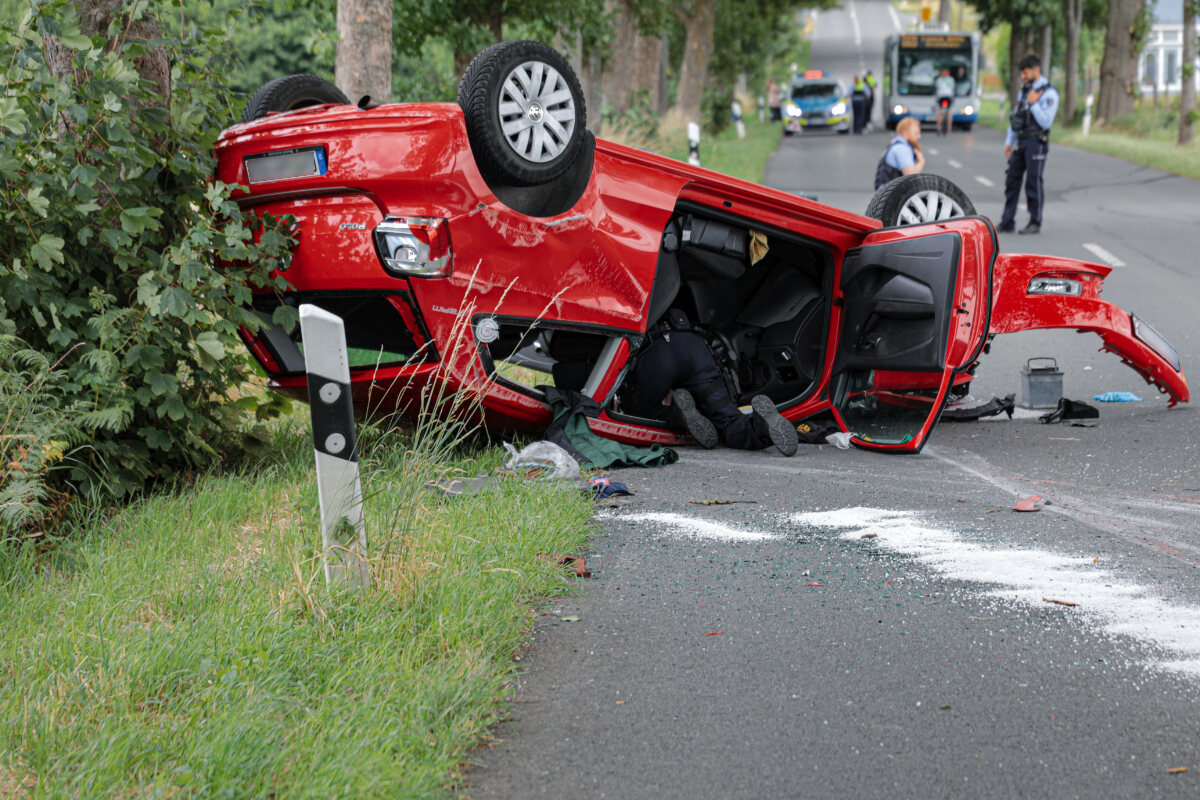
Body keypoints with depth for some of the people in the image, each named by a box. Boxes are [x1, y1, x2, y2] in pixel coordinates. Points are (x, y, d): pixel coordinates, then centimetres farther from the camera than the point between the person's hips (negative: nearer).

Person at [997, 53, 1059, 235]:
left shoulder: (1049, 94, -7)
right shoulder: (1025, 91, 16)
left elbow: (1046, 122, -14)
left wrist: (1033, 104, -17)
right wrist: (1009, 142, 17)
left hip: (1036, 143, -7)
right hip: (1021, 142, 7)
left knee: (1034, 182, -3)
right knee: (1012, 180, 5)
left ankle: (1035, 223, 6)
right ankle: (1007, 223, 9)